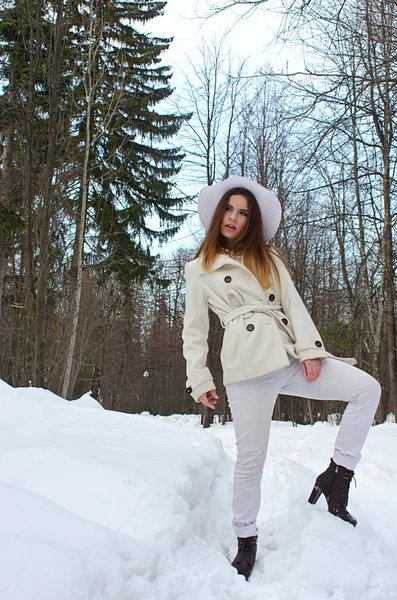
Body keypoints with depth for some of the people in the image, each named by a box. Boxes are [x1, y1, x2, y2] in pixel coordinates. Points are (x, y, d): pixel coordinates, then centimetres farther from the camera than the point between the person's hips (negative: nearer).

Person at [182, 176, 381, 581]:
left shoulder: (267, 258, 22)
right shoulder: (199, 269, 13)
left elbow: (293, 305, 10)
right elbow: (194, 331, 11)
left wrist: (310, 349, -4)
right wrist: (199, 379, 2)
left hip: (289, 357, 5)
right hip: (248, 362, -4)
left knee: (367, 388, -8)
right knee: (251, 456, -4)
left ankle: (336, 476, -1)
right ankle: (246, 540, 18)